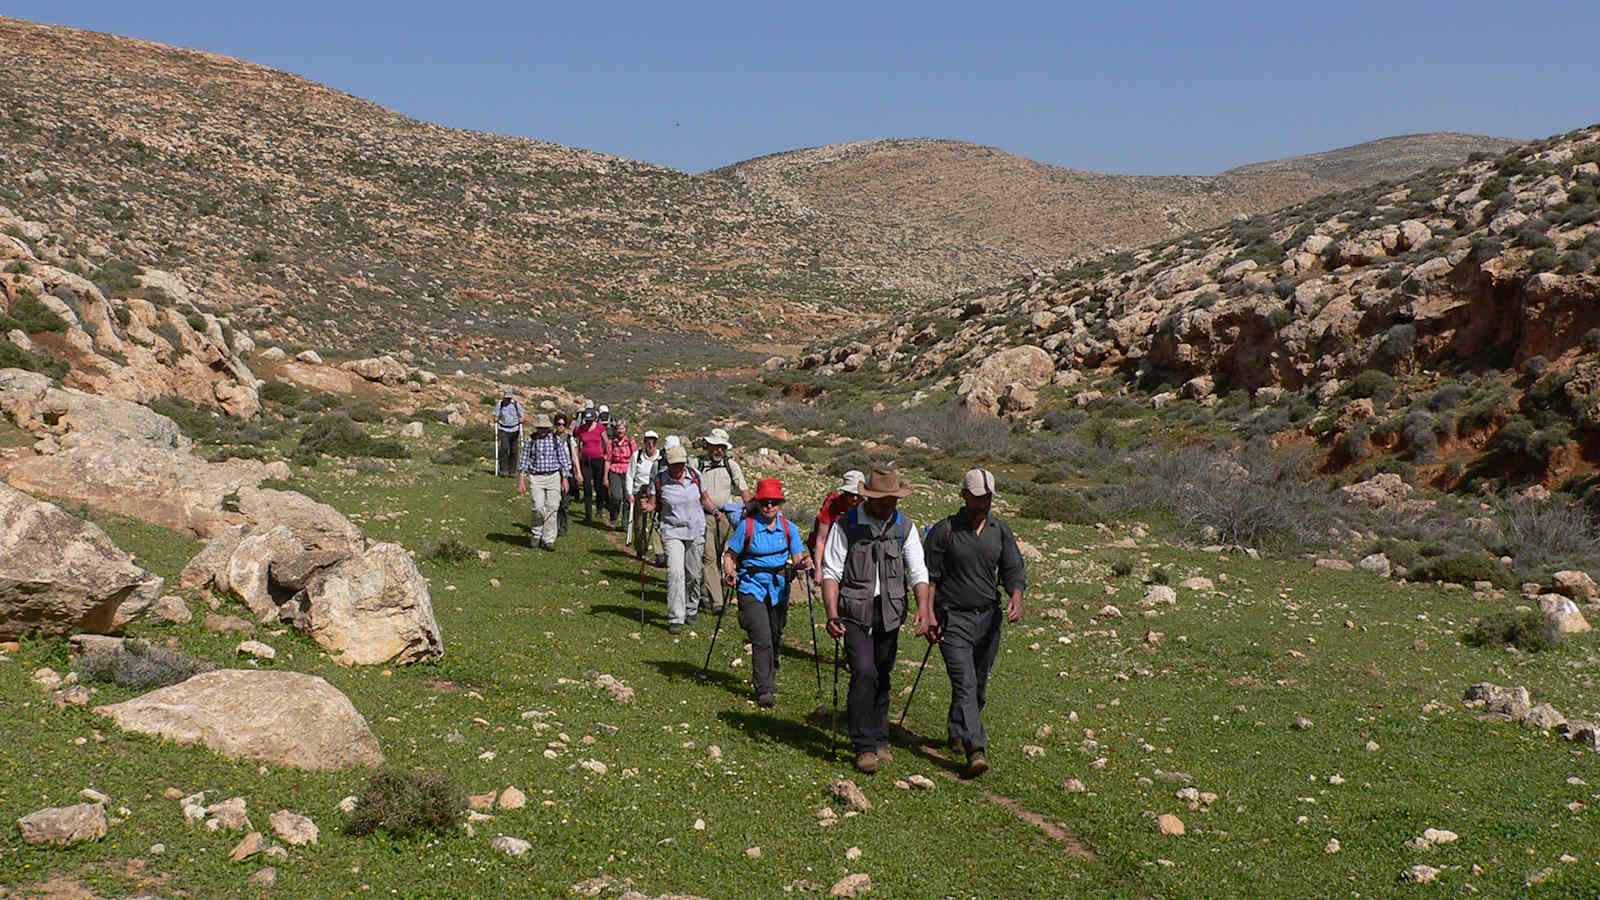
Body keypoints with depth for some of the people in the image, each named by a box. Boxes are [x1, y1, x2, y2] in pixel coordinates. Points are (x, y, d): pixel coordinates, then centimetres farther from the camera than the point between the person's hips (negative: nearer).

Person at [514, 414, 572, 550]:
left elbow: (564, 460, 9)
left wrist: (565, 479, 4)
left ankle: (549, 539, 2)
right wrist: (521, 481, -1)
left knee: (552, 508, -6)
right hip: (536, 478, -1)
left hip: (553, 477, 1)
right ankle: (537, 534, 12)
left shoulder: (557, 439, 6)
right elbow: (523, 461, 5)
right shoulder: (530, 441, 4)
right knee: (539, 507, -12)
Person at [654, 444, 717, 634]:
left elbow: (704, 499, 13)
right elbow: (656, 505, 0)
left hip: (695, 531, 3)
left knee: (693, 574, 10)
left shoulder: (695, 476, -1)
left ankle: (691, 610, 33)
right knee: (675, 572, -17)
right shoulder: (659, 481, -8)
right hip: (672, 531, -3)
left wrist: (715, 511, -1)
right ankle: (676, 618, -12)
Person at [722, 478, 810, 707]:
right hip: (752, 587, -4)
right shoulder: (747, 526, -7)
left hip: (779, 589, 4)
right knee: (761, 639, -14)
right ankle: (763, 690, -9)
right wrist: (730, 572, -19)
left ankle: (770, 678, 39)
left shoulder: (788, 527, 2)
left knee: (775, 638, 14)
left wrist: (803, 562, -22)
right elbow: (730, 554, -1)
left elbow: (797, 558, 1)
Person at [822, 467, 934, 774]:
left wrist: (924, 608, -17)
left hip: (890, 613, 3)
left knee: (882, 677, 10)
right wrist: (832, 615, -16)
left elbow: (918, 572, 0)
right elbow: (831, 572, -5)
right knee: (864, 672, -16)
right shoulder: (846, 526, -4)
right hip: (855, 612, -3)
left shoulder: (905, 527, 5)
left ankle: (879, 740, 26)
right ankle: (864, 746, -7)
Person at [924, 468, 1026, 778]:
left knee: (979, 685, 14)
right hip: (953, 618, -5)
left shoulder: (1000, 529, 7)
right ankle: (975, 749, -23)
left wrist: (1016, 596, -14)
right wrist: (928, 618, -8)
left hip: (988, 617, 5)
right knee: (964, 684, -15)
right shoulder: (944, 531, -5)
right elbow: (929, 577, -2)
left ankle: (957, 735, 35)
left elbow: (1013, 569, 7)